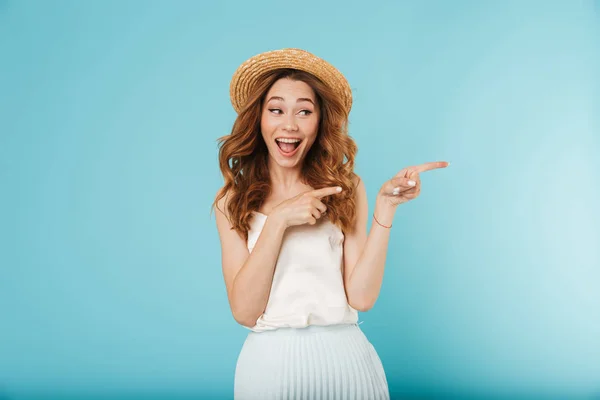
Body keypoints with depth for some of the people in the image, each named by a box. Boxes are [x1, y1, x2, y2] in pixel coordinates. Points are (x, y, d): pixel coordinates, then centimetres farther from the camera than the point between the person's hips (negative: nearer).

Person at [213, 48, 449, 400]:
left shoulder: (346, 188, 0)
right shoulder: (234, 200, 1)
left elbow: (361, 297, -9)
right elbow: (244, 311, -8)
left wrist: (386, 206, -13)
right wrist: (278, 220, -16)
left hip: (344, 359, 0)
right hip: (268, 361, 0)